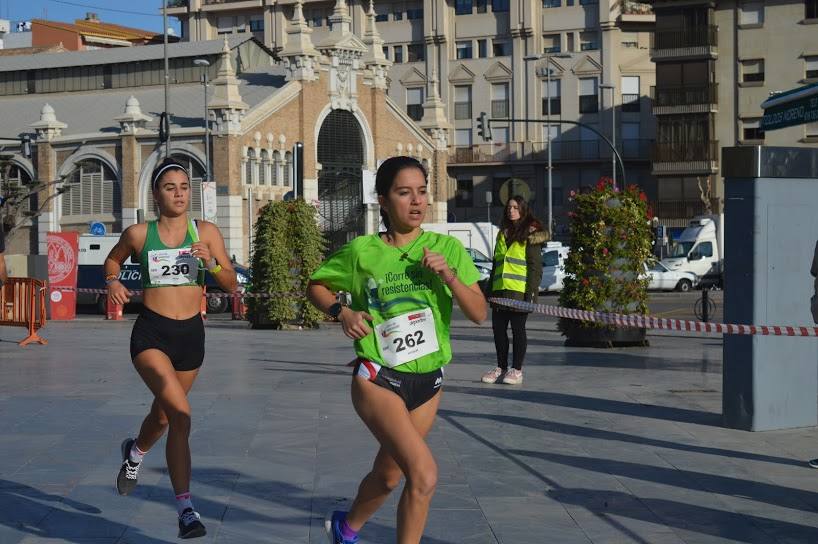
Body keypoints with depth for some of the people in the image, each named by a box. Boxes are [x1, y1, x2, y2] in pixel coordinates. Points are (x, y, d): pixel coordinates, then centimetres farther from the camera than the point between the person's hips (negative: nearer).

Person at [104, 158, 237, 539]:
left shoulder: (206, 232, 1)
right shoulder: (139, 234, -1)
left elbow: (231, 284, 0)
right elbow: (113, 259, 19)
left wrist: (212, 262, -19)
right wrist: (113, 282, -1)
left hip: (191, 334, 3)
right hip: (151, 334, -3)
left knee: (163, 415, 23)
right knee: (181, 414, -24)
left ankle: (135, 452, 59)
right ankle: (186, 509, -19)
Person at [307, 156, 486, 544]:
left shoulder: (447, 248, -1)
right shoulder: (362, 251, -6)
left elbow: (479, 313, -4)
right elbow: (316, 286, 9)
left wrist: (449, 275, -19)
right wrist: (341, 312, -9)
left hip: (428, 381, 4)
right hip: (379, 379, -4)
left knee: (389, 475, 20)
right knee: (424, 475, -22)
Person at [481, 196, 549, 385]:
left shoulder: (531, 234, -3)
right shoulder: (502, 234, 18)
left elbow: (535, 266, -7)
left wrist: (531, 291, -14)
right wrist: (490, 288, 18)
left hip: (519, 291, -6)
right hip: (500, 291, 6)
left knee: (518, 329, -1)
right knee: (498, 329, 7)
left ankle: (516, 370, 7)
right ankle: (501, 368, 18)